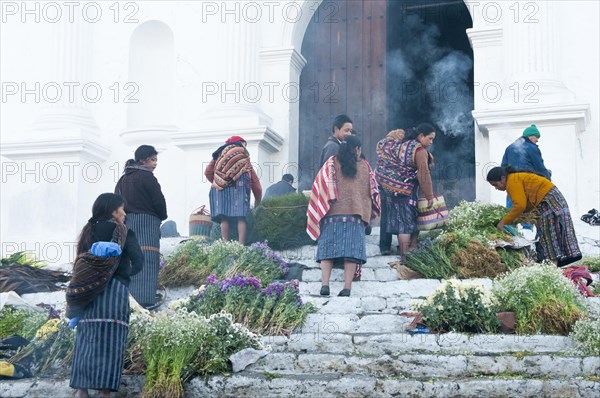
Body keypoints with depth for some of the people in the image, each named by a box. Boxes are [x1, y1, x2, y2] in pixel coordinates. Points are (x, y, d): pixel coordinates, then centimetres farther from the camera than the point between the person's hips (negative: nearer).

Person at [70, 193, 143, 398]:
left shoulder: (88, 231, 17)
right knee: (111, 342, -6)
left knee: (87, 340, 5)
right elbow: (138, 262, -5)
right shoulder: (121, 230, 1)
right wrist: (126, 273, 12)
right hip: (114, 289, -5)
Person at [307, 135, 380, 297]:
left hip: (332, 212, 0)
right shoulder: (364, 165, 12)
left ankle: (325, 284, -12)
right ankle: (347, 287, -10)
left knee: (328, 248, 1)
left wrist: (320, 210, 11)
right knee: (352, 250, -2)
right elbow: (373, 191, 15)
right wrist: (369, 213, 29)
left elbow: (320, 186, 3)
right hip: (356, 213, 1)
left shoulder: (331, 163, 7)